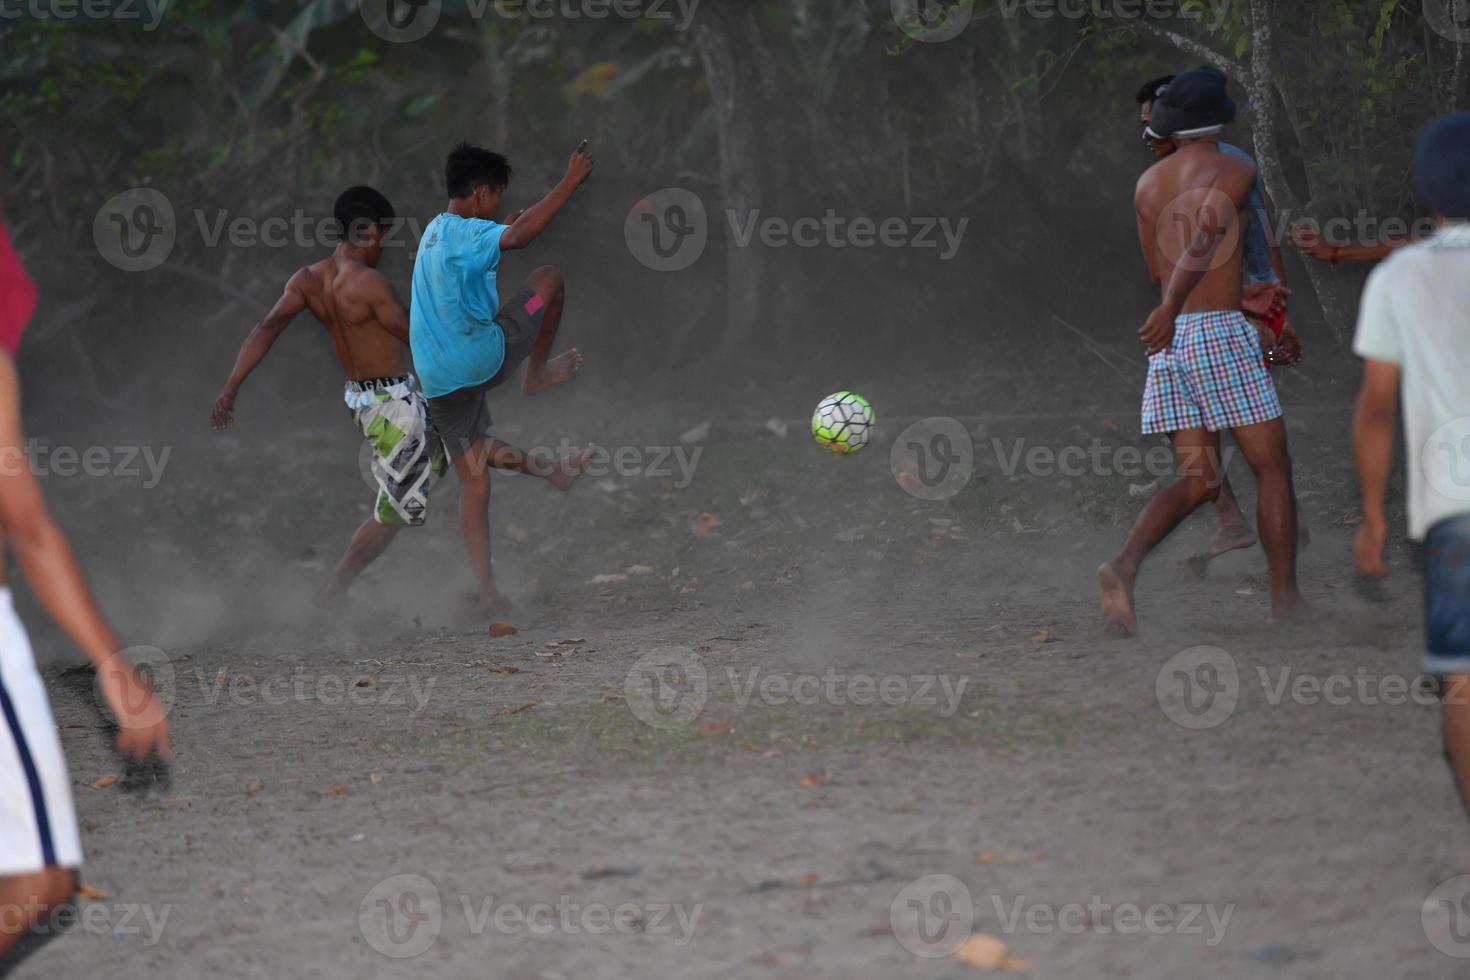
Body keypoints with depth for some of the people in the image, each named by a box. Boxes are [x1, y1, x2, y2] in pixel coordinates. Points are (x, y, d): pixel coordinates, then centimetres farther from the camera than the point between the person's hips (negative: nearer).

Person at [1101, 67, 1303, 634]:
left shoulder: (1148, 183, 14)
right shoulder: (1234, 171, -4)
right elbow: (1205, 233, -22)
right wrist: (1172, 308, -30)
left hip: (1172, 343, 6)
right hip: (1221, 332, -6)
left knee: (1198, 481, 6)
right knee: (1273, 469, 5)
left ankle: (1124, 567, -17)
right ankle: (1286, 602, 3)